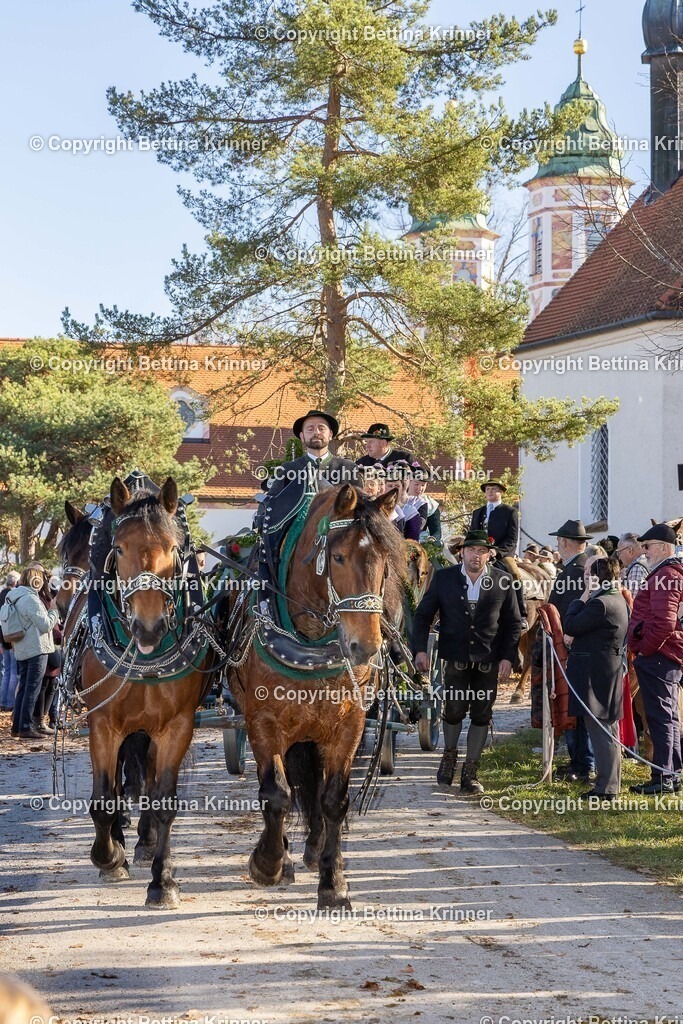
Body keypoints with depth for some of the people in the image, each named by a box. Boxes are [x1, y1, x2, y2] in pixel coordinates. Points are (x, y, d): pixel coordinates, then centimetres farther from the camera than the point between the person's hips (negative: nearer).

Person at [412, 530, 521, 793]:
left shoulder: (502, 581, 0)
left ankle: (470, 772, 15)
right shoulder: (444, 578, 1)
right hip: (456, 658, -1)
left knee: (482, 716, 4)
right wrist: (420, 649, -7)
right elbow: (423, 615, 5)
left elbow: (513, 623, 6)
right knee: (454, 710, -2)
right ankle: (449, 755, 28)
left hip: (489, 660, 1)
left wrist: (508, 657, -3)